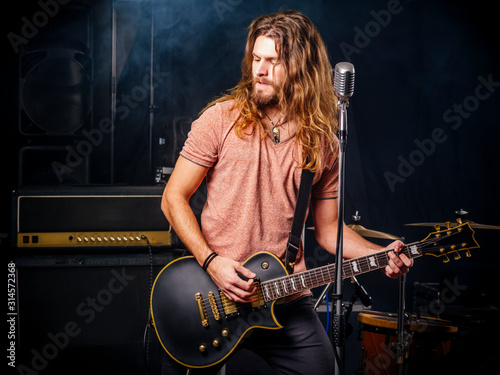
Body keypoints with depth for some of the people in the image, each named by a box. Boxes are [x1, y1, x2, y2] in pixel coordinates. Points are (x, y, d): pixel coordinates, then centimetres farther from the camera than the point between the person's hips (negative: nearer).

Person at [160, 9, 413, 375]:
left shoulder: (322, 142, 4)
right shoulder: (222, 118, -4)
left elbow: (327, 227, 11)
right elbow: (174, 198, -2)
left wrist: (381, 255, -6)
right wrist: (212, 262, -13)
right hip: (210, 294, -1)